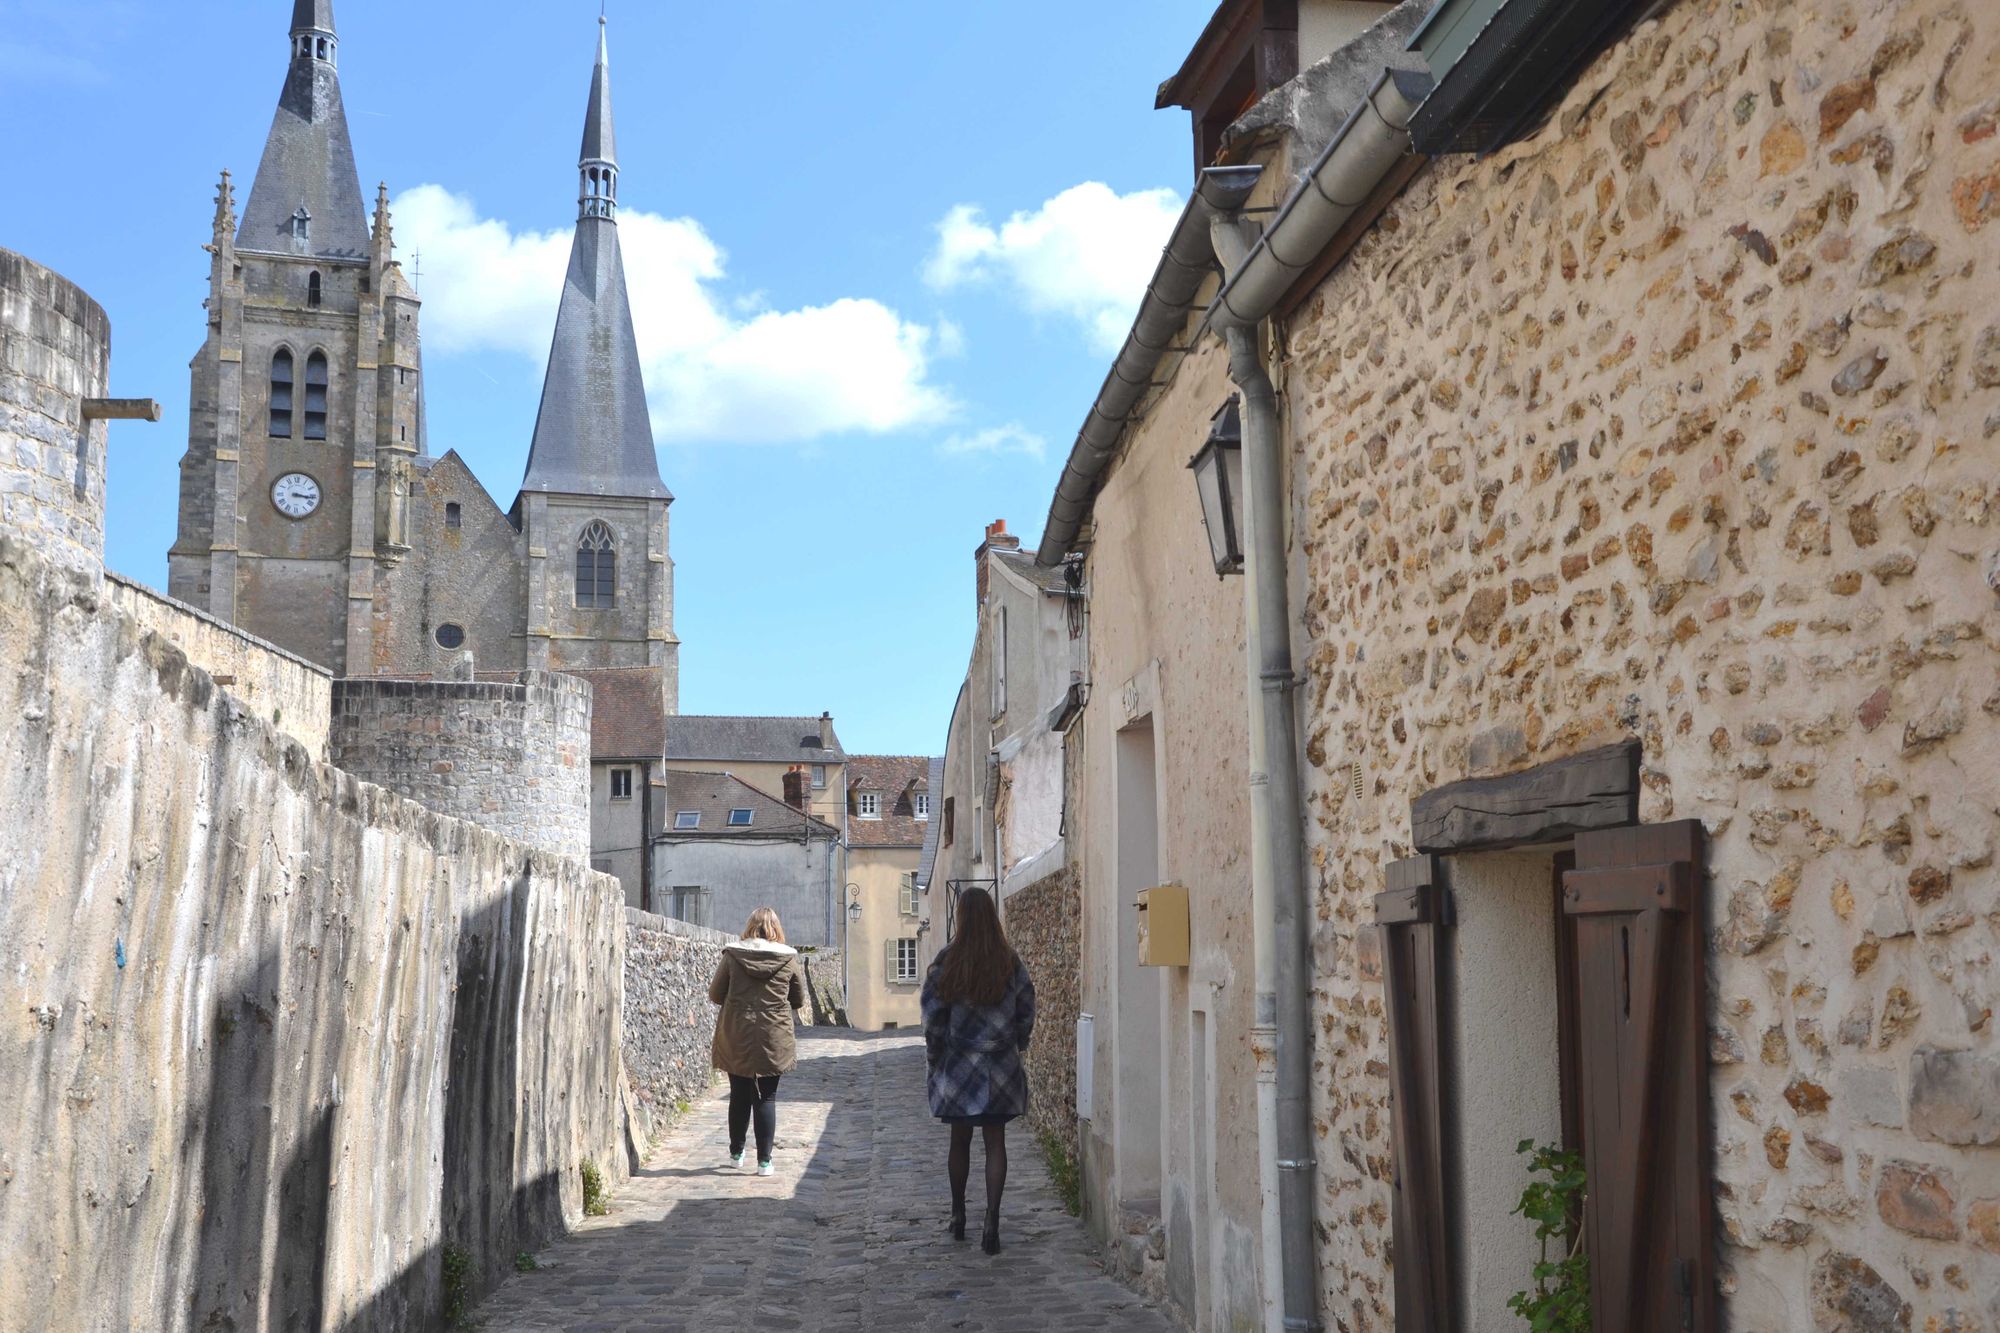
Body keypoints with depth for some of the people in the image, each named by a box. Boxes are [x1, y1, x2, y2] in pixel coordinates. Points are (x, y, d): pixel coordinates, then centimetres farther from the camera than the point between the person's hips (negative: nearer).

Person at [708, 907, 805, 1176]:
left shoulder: (732, 956, -4)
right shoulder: (789, 959, -4)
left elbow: (715, 995, 2)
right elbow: (799, 1001, 6)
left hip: (736, 1040, 1)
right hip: (773, 1042, -1)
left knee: (739, 1096, 15)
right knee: (766, 1099, 6)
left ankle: (736, 1154, 27)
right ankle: (764, 1160, 4)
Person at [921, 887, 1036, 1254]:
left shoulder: (947, 961, -9)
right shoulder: (1010, 961, -4)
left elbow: (933, 1016, -6)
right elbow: (1027, 1012, 2)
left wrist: (934, 1057, 6)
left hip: (958, 1064, 0)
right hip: (1001, 1068, 1)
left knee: (959, 1141, 14)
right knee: (995, 1143, 4)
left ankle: (958, 1216, 26)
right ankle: (991, 1221, -4)